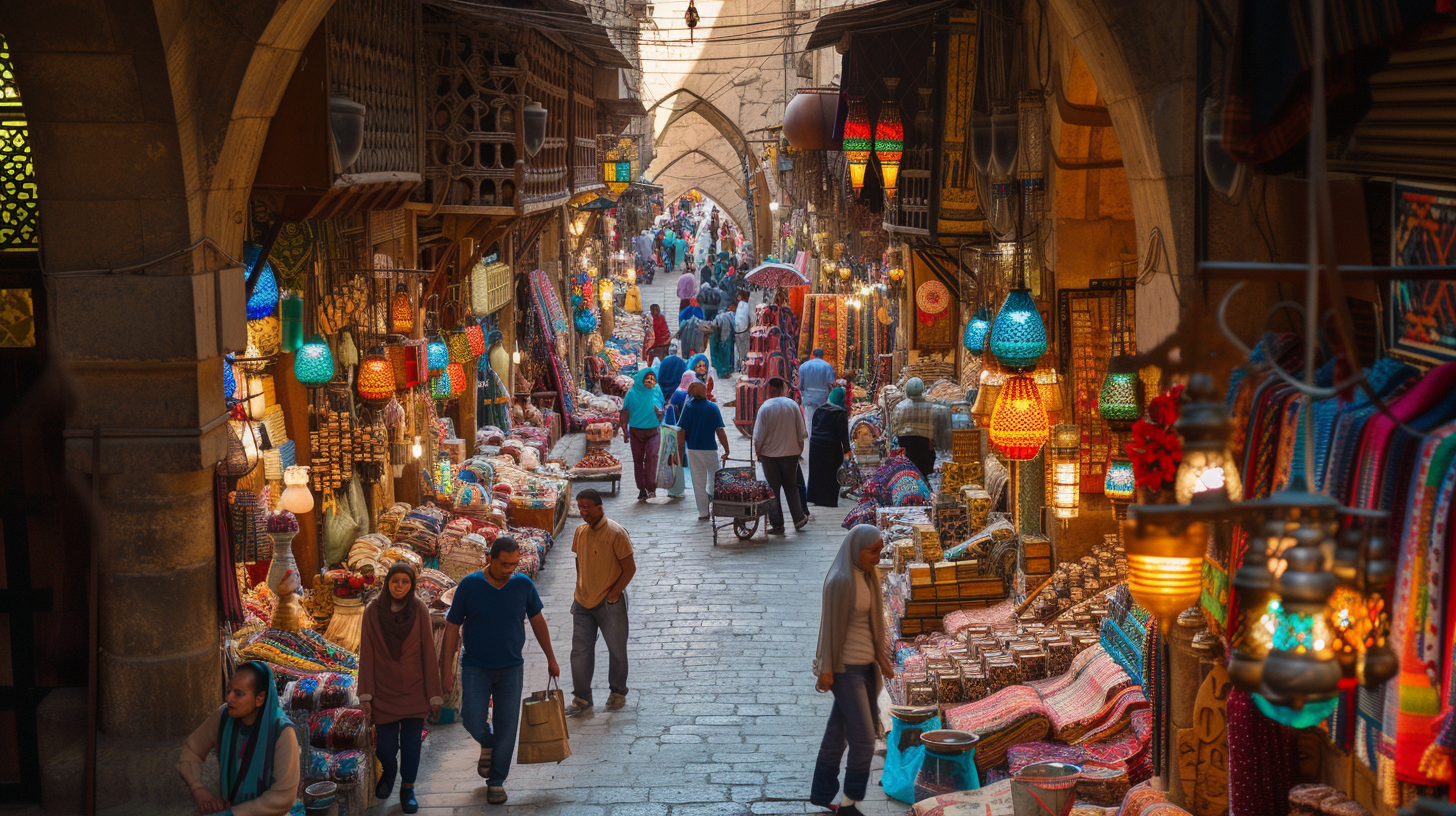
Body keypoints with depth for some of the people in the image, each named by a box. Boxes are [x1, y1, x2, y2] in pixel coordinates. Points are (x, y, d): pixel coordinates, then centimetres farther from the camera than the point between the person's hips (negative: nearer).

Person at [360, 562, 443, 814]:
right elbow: (366, 655, -4)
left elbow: (428, 653, -3)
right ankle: (389, 773, 34)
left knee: (412, 744, 1)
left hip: (414, 690, 0)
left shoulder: (419, 610, -6)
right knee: (386, 747, 0)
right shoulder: (374, 611, -7)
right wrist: (365, 696, -6)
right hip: (384, 691, 0)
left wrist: (434, 695, -3)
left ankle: (407, 788, 23)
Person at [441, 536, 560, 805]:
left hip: (511, 669, 1)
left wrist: (551, 659, 14)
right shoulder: (470, 585, -11)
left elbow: (537, 621, 9)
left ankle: (496, 781, 17)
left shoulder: (523, 585, -6)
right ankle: (487, 745, 24)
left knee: (506, 727, 2)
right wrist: (447, 669, -4)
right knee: (472, 719, -11)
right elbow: (452, 626, -3)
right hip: (476, 668, -1)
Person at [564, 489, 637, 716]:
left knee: (616, 650, 9)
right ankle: (581, 699, 11)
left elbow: (629, 569, -13)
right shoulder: (580, 532, 4)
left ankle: (618, 693, 27)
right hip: (583, 603, 5)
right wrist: (580, 590, 11)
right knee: (580, 650, 3)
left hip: (609, 604, -5)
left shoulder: (616, 533, -15)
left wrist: (612, 595, -13)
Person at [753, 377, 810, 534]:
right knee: (791, 486, 17)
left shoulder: (765, 408, -13)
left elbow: (758, 436, -11)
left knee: (773, 489, 5)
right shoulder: (793, 405, -4)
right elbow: (801, 432, 2)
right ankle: (798, 518, 15)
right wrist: (800, 448, 15)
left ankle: (777, 524, 6)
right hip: (791, 452, 3)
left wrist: (758, 452, 3)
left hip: (769, 454, -2)